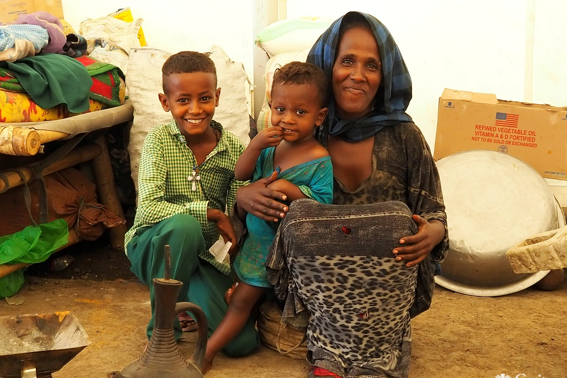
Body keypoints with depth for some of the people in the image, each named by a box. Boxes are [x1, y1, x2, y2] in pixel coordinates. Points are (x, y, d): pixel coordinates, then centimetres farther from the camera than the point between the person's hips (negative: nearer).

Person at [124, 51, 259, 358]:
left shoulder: (232, 149, -3)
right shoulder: (159, 140, -10)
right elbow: (147, 208, -23)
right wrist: (208, 212, -28)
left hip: (206, 254, 2)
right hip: (155, 248, -2)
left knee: (242, 342, -14)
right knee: (184, 225, -38)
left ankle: (188, 299, 19)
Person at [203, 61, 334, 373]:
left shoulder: (321, 161, -20)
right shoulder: (269, 144, -3)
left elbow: (324, 206, -23)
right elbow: (240, 174, -5)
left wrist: (291, 189, -32)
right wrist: (255, 145, -21)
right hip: (258, 239, 5)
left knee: (242, 300, 4)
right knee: (244, 297, 19)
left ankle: (206, 352, 17)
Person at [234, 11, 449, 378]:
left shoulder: (404, 137, 1)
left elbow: (435, 214, 6)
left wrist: (433, 234, -17)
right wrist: (243, 196, -12)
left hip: (385, 283, -2)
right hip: (319, 280, 2)